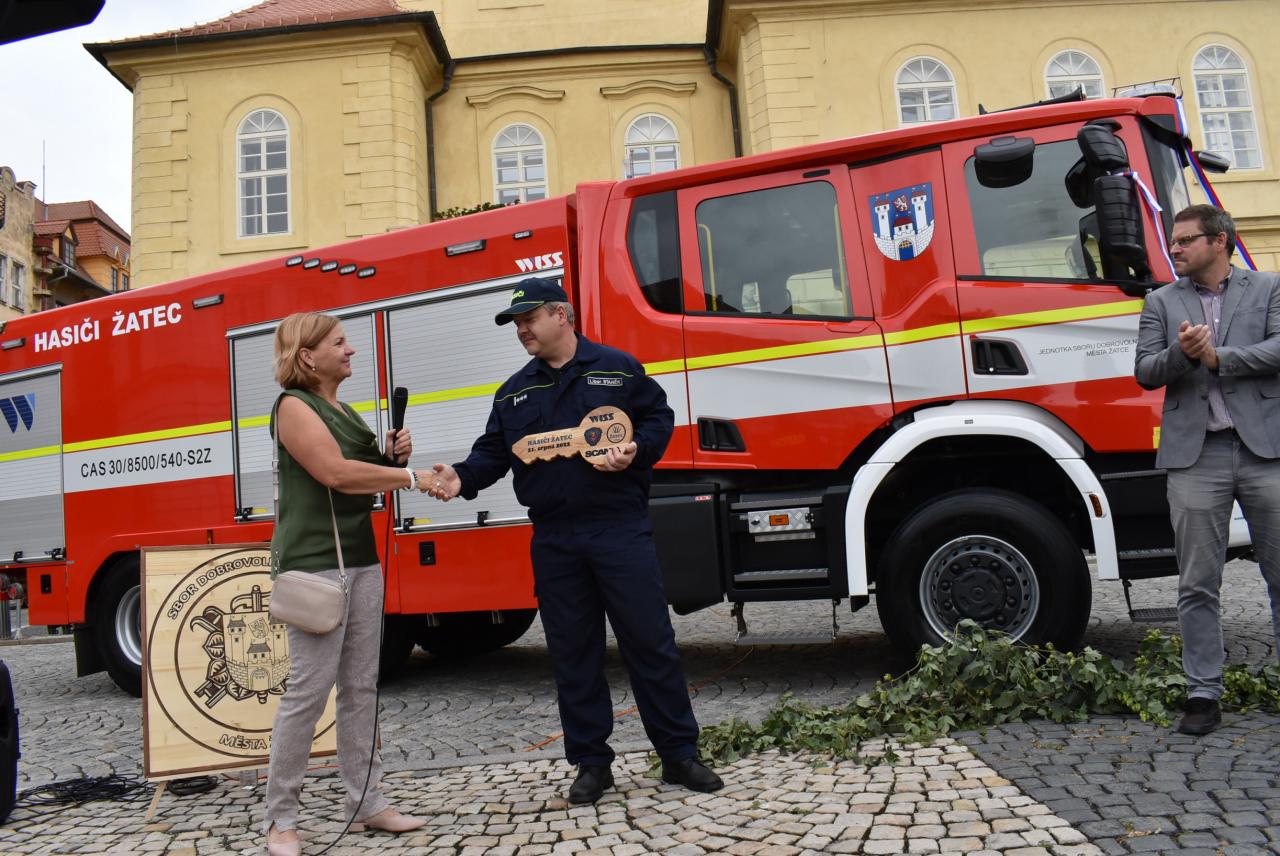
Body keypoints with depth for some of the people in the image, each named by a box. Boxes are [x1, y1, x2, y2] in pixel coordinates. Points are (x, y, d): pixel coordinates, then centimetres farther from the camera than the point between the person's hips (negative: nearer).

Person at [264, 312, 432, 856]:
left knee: (361, 686, 9)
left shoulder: (344, 410, 18)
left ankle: (366, 802, 16)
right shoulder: (294, 406, -7)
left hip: (361, 557, 8)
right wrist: (411, 477, -15)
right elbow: (336, 473, -20)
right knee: (309, 688, -7)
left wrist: (394, 455, 4)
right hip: (315, 561, -8)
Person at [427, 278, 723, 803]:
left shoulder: (618, 369, 4)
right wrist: (462, 478, -8)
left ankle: (679, 754, 14)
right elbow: (494, 452, 11)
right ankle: (591, 762, 21)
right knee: (573, 653, 8)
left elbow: (659, 418, 5)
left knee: (649, 640, 1)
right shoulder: (514, 392, 15)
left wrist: (635, 450, -15)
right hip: (553, 539, 4)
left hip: (621, 528, -3)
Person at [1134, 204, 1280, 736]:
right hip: (1195, 455, 1)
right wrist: (1180, 352, -14)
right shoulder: (1161, 302, 13)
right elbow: (1145, 372, 4)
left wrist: (1216, 356, -11)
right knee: (1198, 585, 3)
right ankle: (1204, 694, 11)